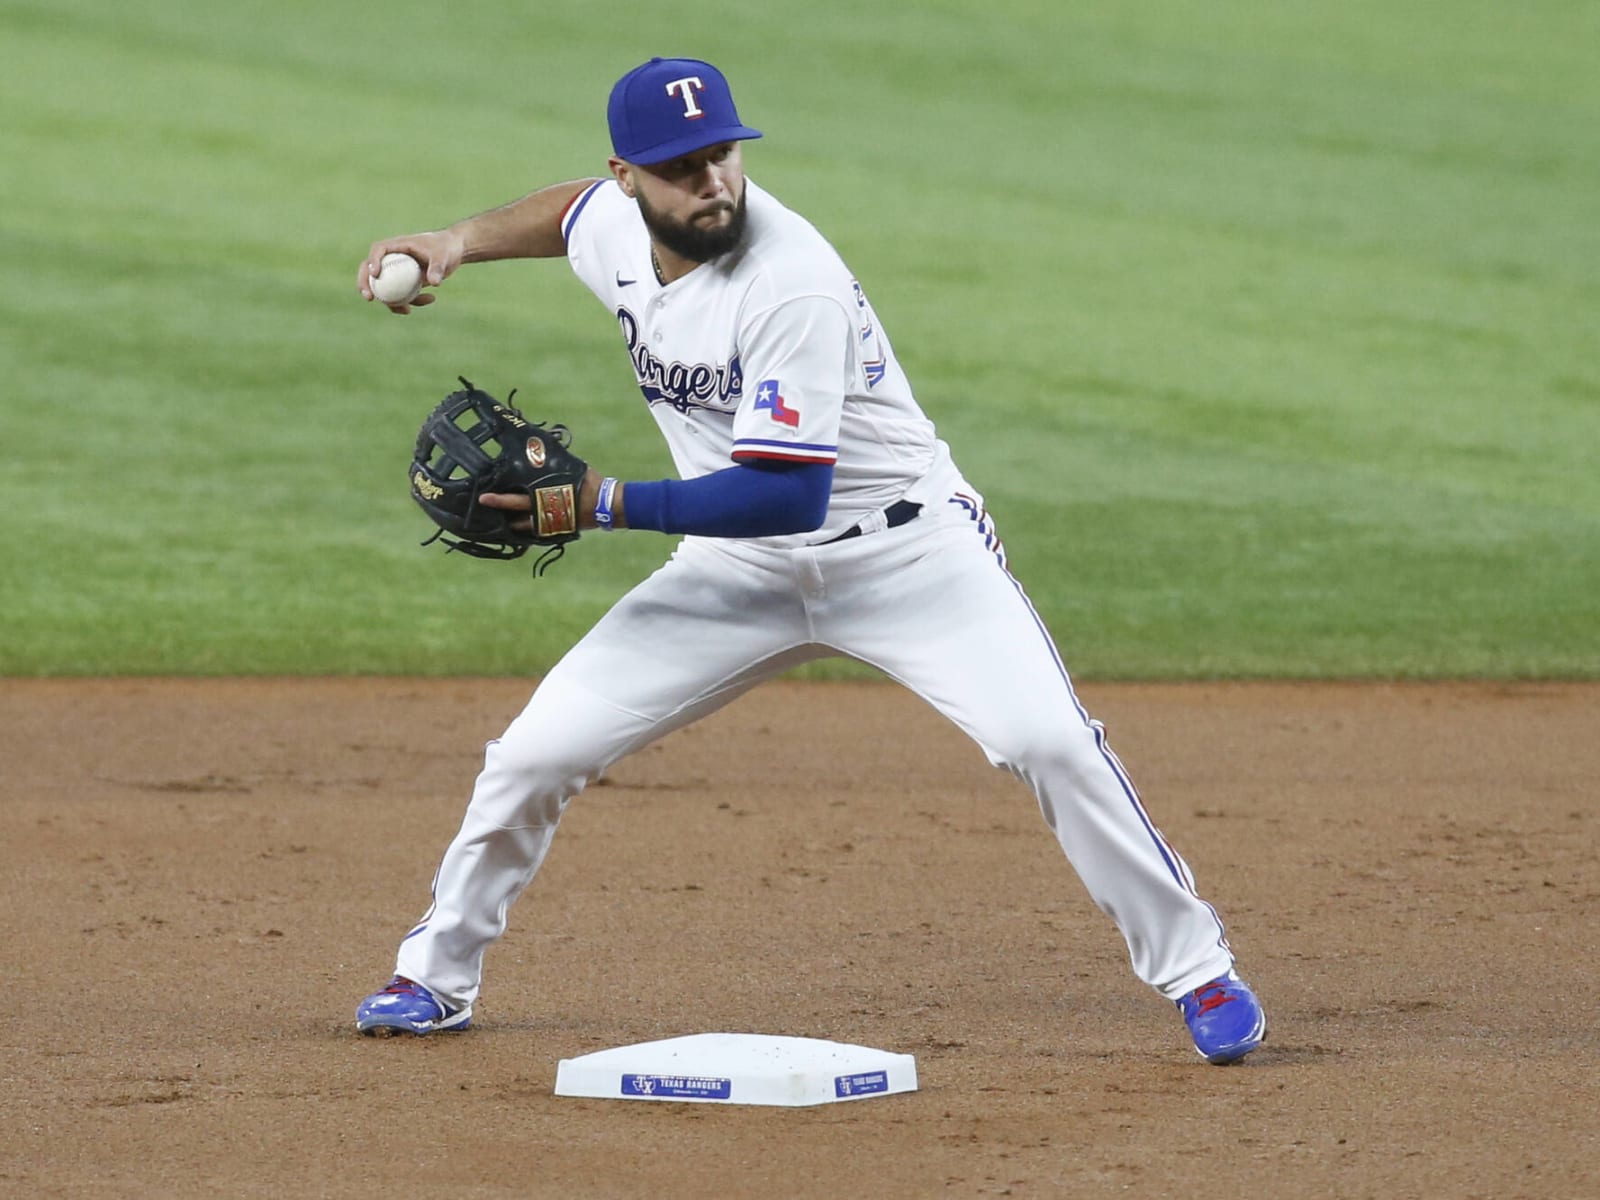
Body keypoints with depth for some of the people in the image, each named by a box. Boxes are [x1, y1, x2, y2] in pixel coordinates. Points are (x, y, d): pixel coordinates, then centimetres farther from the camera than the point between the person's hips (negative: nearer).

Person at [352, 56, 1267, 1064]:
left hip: (906, 549, -6)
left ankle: (1195, 971, -7)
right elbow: (568, 208, 21)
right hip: (742, 566, 6)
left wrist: (605, 505, -32)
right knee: (536, 753, -1)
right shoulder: (615, 225, -7)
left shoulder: (792, 289, -30)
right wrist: (457, 243, 3)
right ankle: (437, 978, 19)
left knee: (1049, 741, -23)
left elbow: (788, 494, -33)